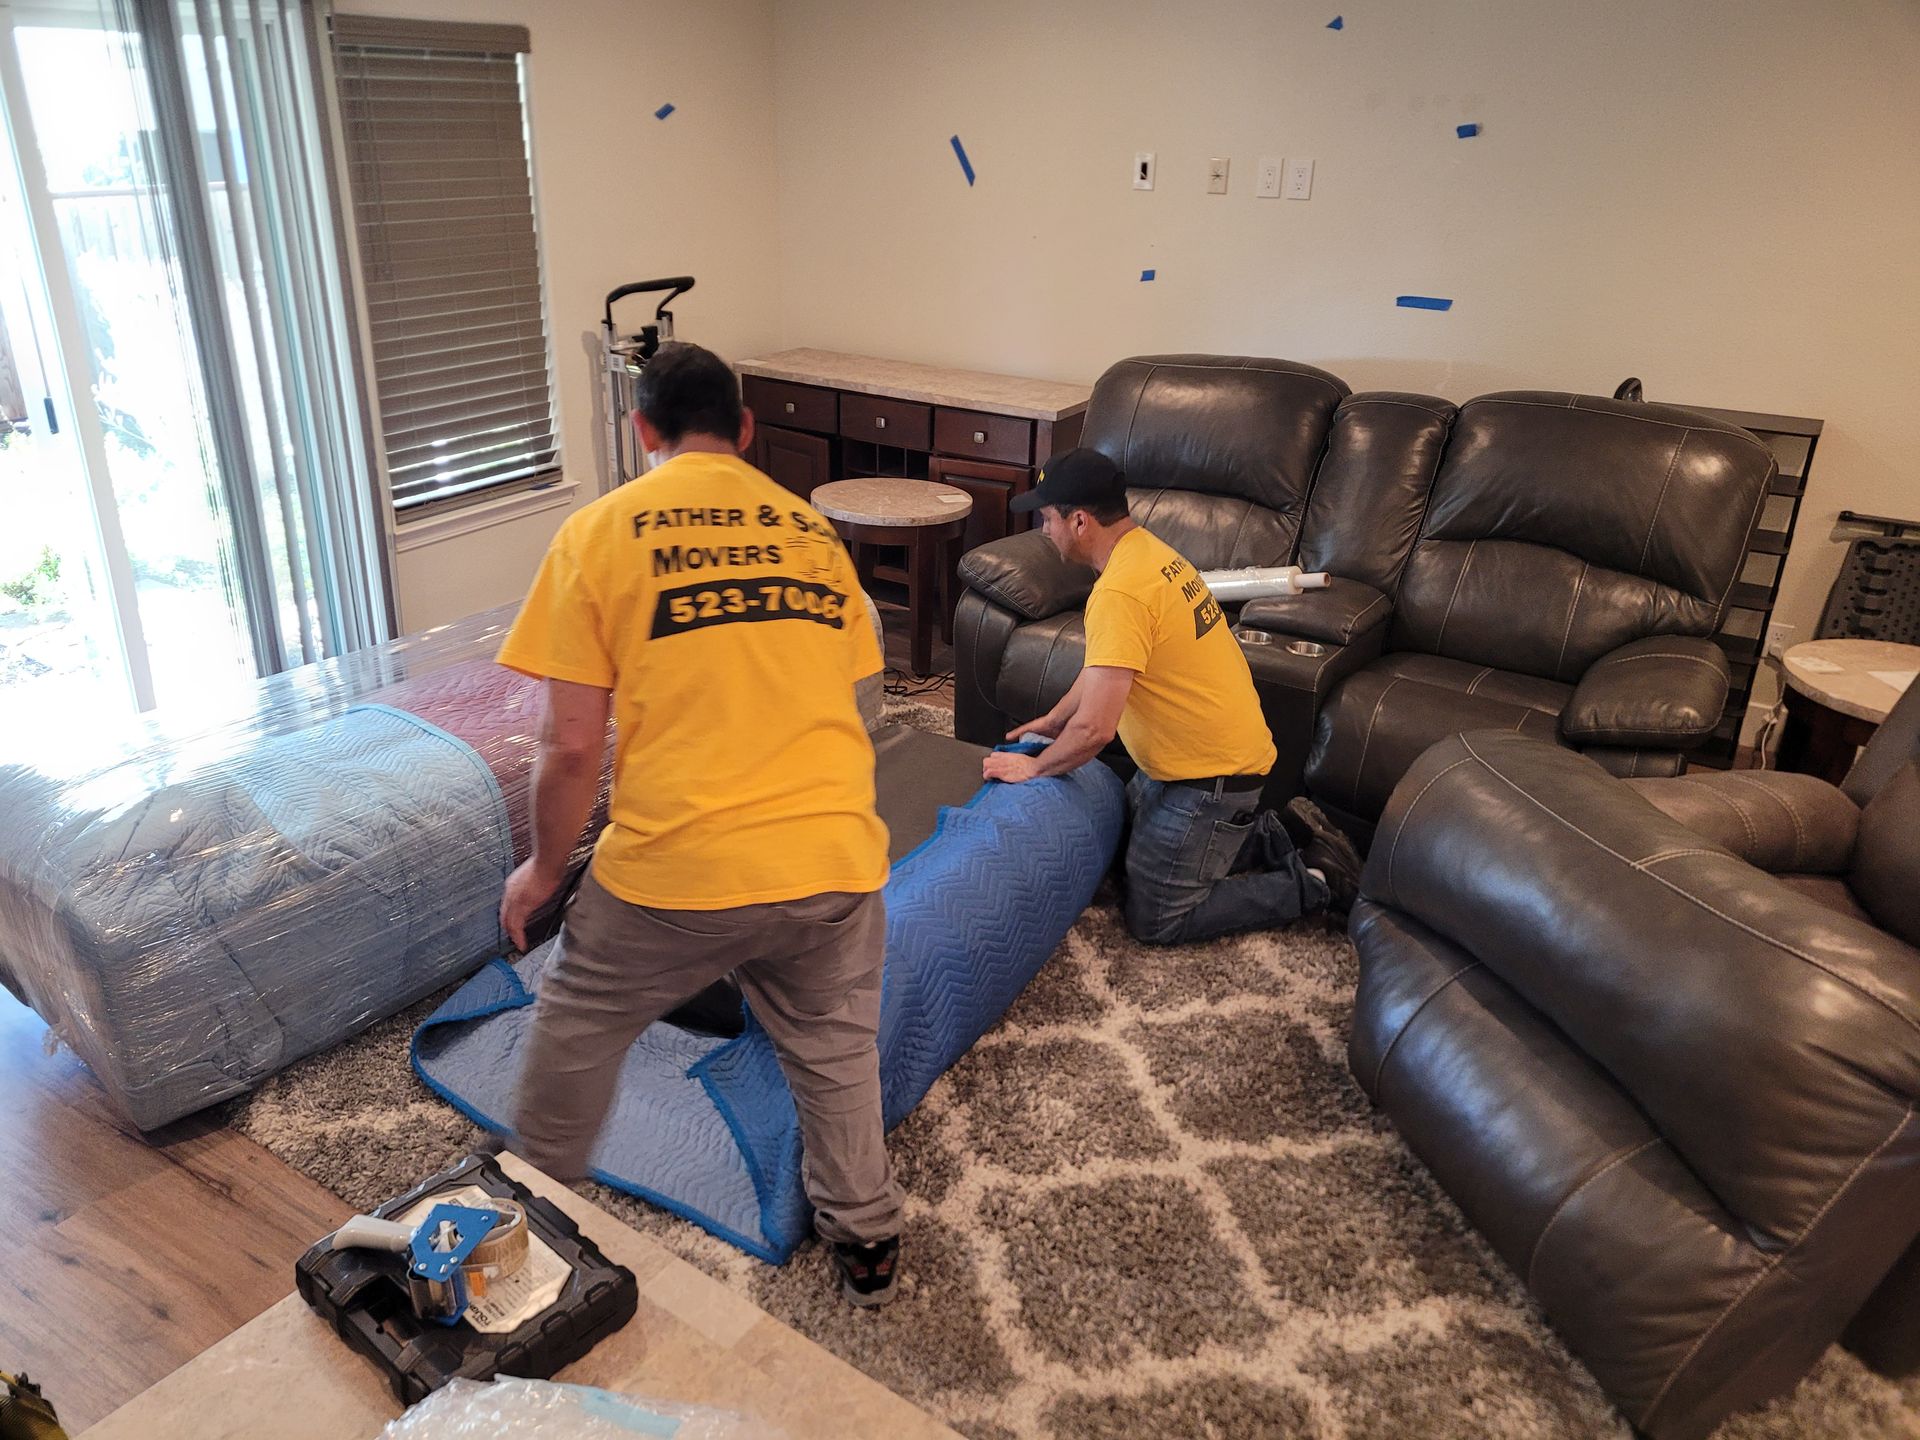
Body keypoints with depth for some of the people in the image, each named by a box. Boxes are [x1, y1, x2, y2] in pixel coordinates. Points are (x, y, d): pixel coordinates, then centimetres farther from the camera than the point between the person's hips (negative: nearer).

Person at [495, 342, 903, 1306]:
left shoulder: (599, 532, -1)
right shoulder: (814, 530, 11)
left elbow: (571, 746, -5)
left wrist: (543, 869, 12)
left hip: (677, 867, -2)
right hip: (836, 860, 3)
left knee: (576, 1027, 25)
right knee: (835, 1050, 26)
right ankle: (866, 1243, 41)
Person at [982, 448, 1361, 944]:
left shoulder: (1119, 594, -28)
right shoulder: (1147, 549, 4)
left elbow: (1094, 729, -31)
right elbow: (1105, 664, 19)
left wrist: (1035, 767, -14)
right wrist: (1054, 719, 22)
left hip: (1210, 774, -10)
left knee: (1155, 920, 0)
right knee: (1126, 834, 26)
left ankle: (1314, 881, 7)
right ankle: (1282, 833, 23)